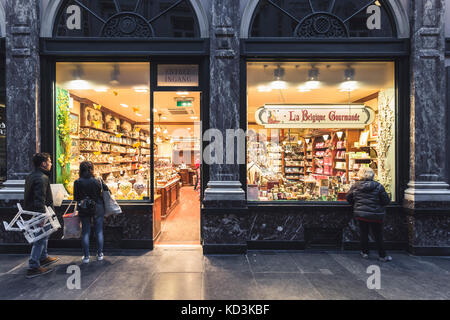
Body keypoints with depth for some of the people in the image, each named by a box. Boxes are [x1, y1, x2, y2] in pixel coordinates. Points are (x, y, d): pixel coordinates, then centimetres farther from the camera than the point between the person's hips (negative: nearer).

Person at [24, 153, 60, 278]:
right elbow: (40, 199, -27)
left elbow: (30, 196, 20)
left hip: (32, 211, 11)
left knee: (43, 236, 23)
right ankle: (33, 268, 6)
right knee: (40, 239, -1)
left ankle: (43, 258, 38)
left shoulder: (31, 176, 12)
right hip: (39, 213, -11)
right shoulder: (42, 178, -21)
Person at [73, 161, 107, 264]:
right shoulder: (98, 181, -8)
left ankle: (86, 256, 15)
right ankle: (100, 254, 19)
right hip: (98, 209, 0)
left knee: (85, 232, 10)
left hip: (84, 210, 0)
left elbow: (75, 198, -3)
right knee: (99, 231, 10)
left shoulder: (77, 182, -7)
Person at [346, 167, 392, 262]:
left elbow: (349, 198, 5)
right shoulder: (378, 186, -10)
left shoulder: (355, 186, -4)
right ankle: (382, 256, 19)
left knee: (364, 234, 14)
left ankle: (365, 253, 23)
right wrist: (378, 204, 14)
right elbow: (386, 201, -5)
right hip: (375, 215, -1)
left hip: (361, 214, 2)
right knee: (378, 235, 10)